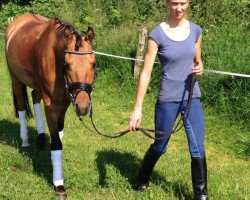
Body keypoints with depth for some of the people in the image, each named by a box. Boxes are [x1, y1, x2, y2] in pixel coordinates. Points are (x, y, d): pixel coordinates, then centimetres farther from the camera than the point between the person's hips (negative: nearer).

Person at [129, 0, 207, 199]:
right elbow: (146, 73, -14)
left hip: (192, 98, 3)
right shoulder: (157, 34, -12)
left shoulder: (196, 30, 1)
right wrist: (138, 108, -19)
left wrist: (200, 68, -10)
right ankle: (142, 180, 41)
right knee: (159, 147, 14)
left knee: (198, 150, 0)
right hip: (167, 100, -3)